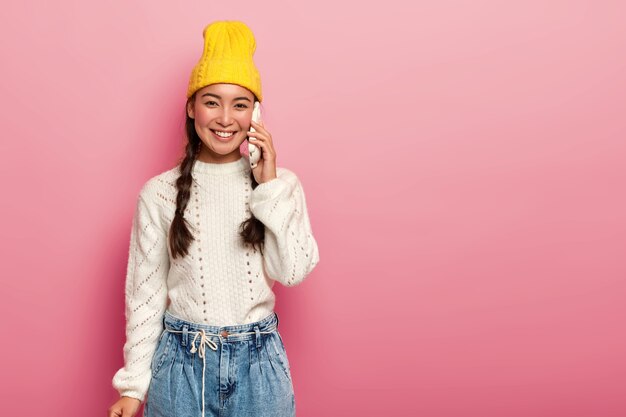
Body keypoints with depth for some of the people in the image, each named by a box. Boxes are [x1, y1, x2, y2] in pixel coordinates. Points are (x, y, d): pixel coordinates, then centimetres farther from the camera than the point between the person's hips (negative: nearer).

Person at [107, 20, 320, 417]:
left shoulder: (282, 182, -2)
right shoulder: (160, 192, -5)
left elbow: (294, 271, -10)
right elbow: (145, 291, -1)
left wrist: (269, 186, -13)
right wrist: (134, 384, 0)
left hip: (259, 361, 1)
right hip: (181, 362, 0)